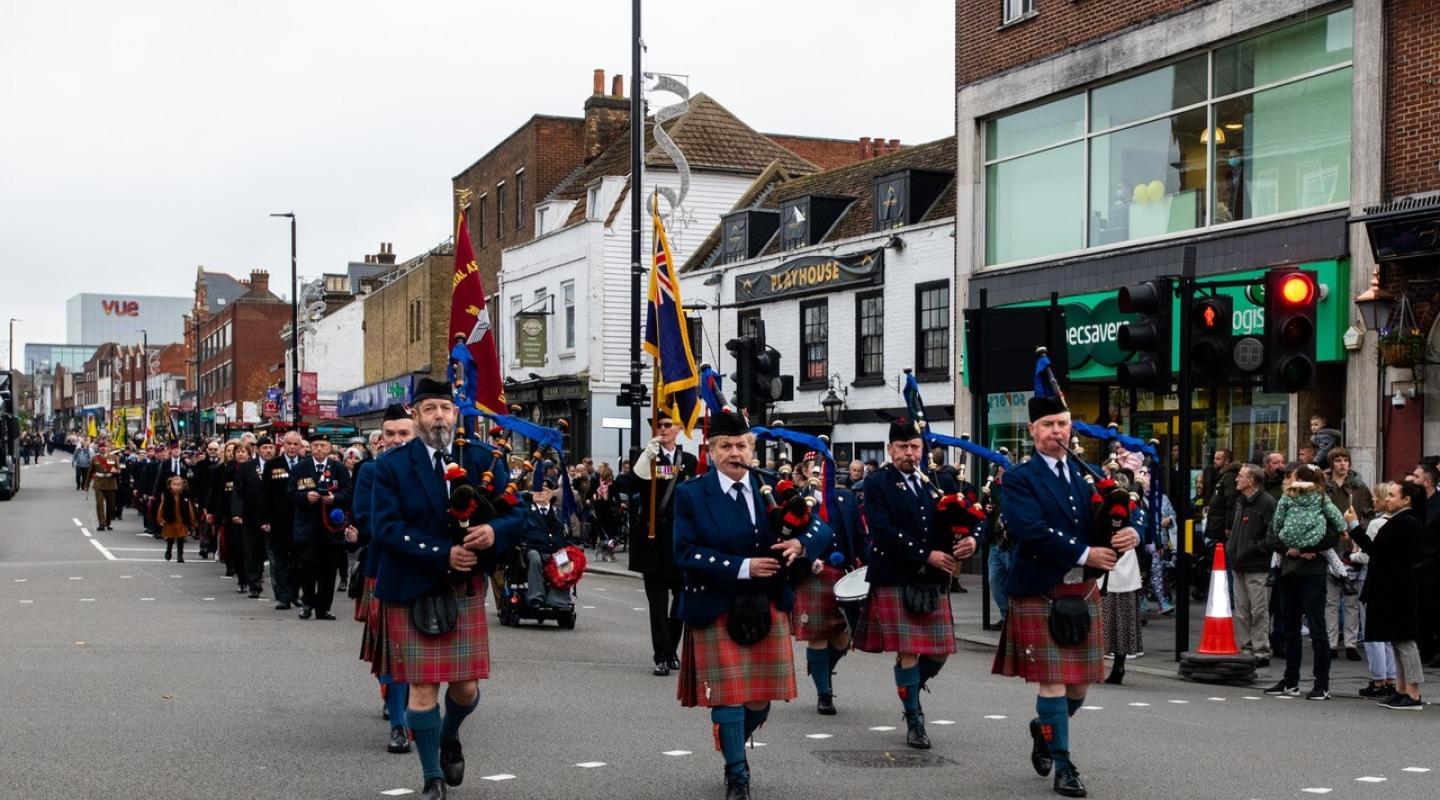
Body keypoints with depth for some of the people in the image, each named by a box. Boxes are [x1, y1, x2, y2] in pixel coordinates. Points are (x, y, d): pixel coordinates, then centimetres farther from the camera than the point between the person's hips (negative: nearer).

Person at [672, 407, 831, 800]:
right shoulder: (691, 494, -5)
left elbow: (821, 528, 3)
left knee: (762, 694, 12)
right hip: (717, 610, -3)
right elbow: (687, 553, -14)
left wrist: (801, 542, -20)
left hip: (767, 607, 4)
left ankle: (736, 745, 40)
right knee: (728, 694, 0)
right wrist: (742, 567, -22)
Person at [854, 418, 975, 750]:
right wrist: (926, 555, -18)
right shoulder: (877, 484, -2)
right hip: (896, 581, -5)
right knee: (908, 653, -3)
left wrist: (968, 540, -15)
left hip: (933, 581, 5)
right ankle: (914, 719, 10)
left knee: (938, 652, 6)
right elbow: (883, 531, -14)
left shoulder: (935, 483, 13)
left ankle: (911, 692, 32)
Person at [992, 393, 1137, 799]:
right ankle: (1063, 765, 8)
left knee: (1080, 682, 11)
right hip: (1040, 593, -5)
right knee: (1052, 679, -4)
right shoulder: (1020, 479, -6)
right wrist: (1084, 554, -22)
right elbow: (1031, 530, -20)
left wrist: (1131, 532, -18)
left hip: (1083, 591, 5)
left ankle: (1043, 731, 38)